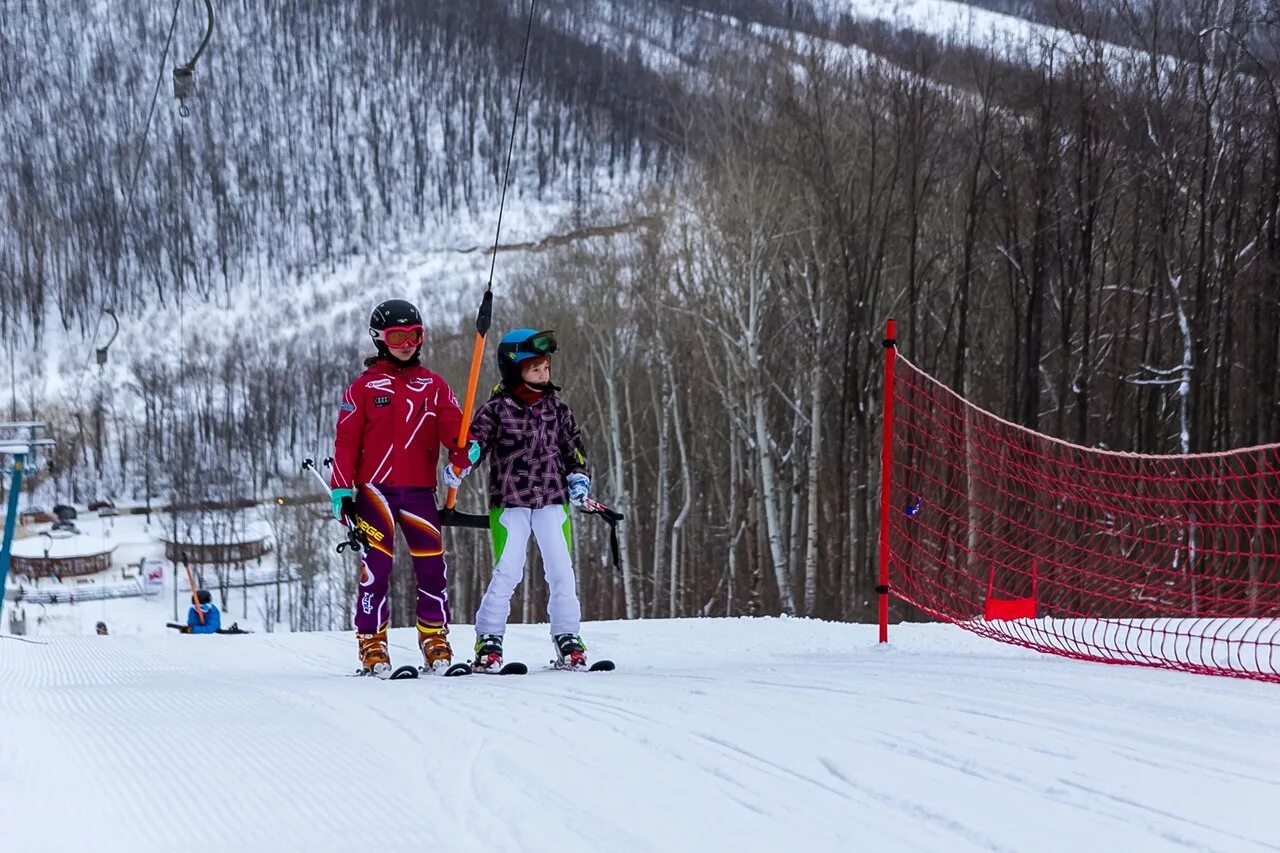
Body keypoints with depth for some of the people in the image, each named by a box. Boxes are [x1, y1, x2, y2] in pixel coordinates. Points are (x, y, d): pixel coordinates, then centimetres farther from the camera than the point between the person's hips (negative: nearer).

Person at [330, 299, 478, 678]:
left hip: (419, 490, 2)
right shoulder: (365, 387, 6)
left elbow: (453, 425, 4)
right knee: (376, 565, -5)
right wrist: (341, 489, -4)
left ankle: (434, 639, 7)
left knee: (432, 565, -2)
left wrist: (464, 450, -19)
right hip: (376, 488, -2)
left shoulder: (433, 386, 13)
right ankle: (372, 644, 1)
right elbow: (346, 440, 3)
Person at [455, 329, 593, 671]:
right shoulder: (496, 409, -2)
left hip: (553, 501, 3)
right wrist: (459, 466, -24)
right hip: (509, 502, -3)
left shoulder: (557, 408, 10)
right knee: (507, 572, -8)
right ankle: (489, 640, 2)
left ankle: (567, 639, 8)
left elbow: (573, 446, 19)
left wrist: (578, 476, 5)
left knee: (561, 572, -1)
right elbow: (475, 442, -5)